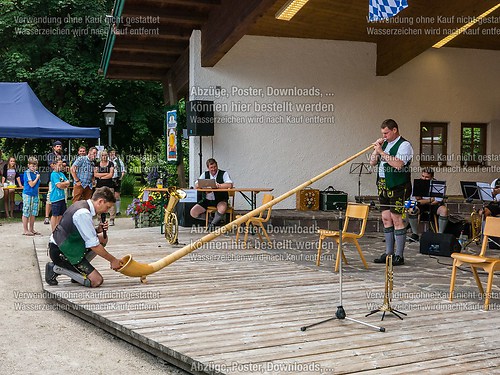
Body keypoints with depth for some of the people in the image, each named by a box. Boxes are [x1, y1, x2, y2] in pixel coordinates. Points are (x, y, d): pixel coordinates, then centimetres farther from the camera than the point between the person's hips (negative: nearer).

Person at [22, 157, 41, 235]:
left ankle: (31, 229, 21)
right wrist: (37, 178, -7)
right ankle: (25, 230, 6)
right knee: (26, 212, 0)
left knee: (34, 212, 11)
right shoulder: (27, 173, -12)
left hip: (35, 195, 7)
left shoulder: (36, 172, 8)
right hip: (27, 194, -7)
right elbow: (31, 184, -16)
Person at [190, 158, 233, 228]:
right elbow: (196, 185, 0)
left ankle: (213, 223, -8)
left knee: (222, 209, -38)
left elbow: (230, 185, -19)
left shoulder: (224, 174, -3)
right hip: (207, 200, 4)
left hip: (220, 200, -4)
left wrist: (219, 186, -25)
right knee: (193, 212, -13)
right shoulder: (205, 174, 9)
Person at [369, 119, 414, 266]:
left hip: (397, 187, -8)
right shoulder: (384, 143, 15)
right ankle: (389, 253, 18)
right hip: (383, 186, 8)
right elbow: (372, 162, 16)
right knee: (386, 218, 10)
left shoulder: (404, 145, -8)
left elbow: (398, 164, -23)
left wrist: (381, 152, -19)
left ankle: (399, 255, 1)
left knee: (396, 219, -6)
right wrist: (376, 149, 1)